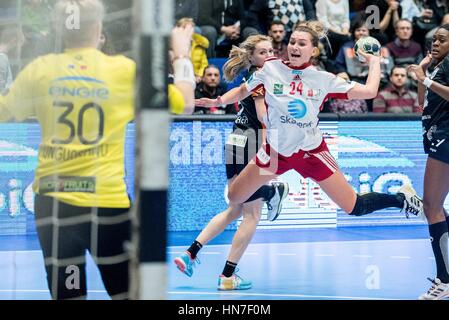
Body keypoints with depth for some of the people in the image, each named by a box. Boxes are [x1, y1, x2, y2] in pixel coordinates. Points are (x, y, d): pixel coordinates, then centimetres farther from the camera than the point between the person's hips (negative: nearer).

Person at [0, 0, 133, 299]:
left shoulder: (39, 70, 3)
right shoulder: (125, 70, -2)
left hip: (52, 201, 3)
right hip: (108, 202, -2)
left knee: (66, 294, 8)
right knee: (127, 293, 6)